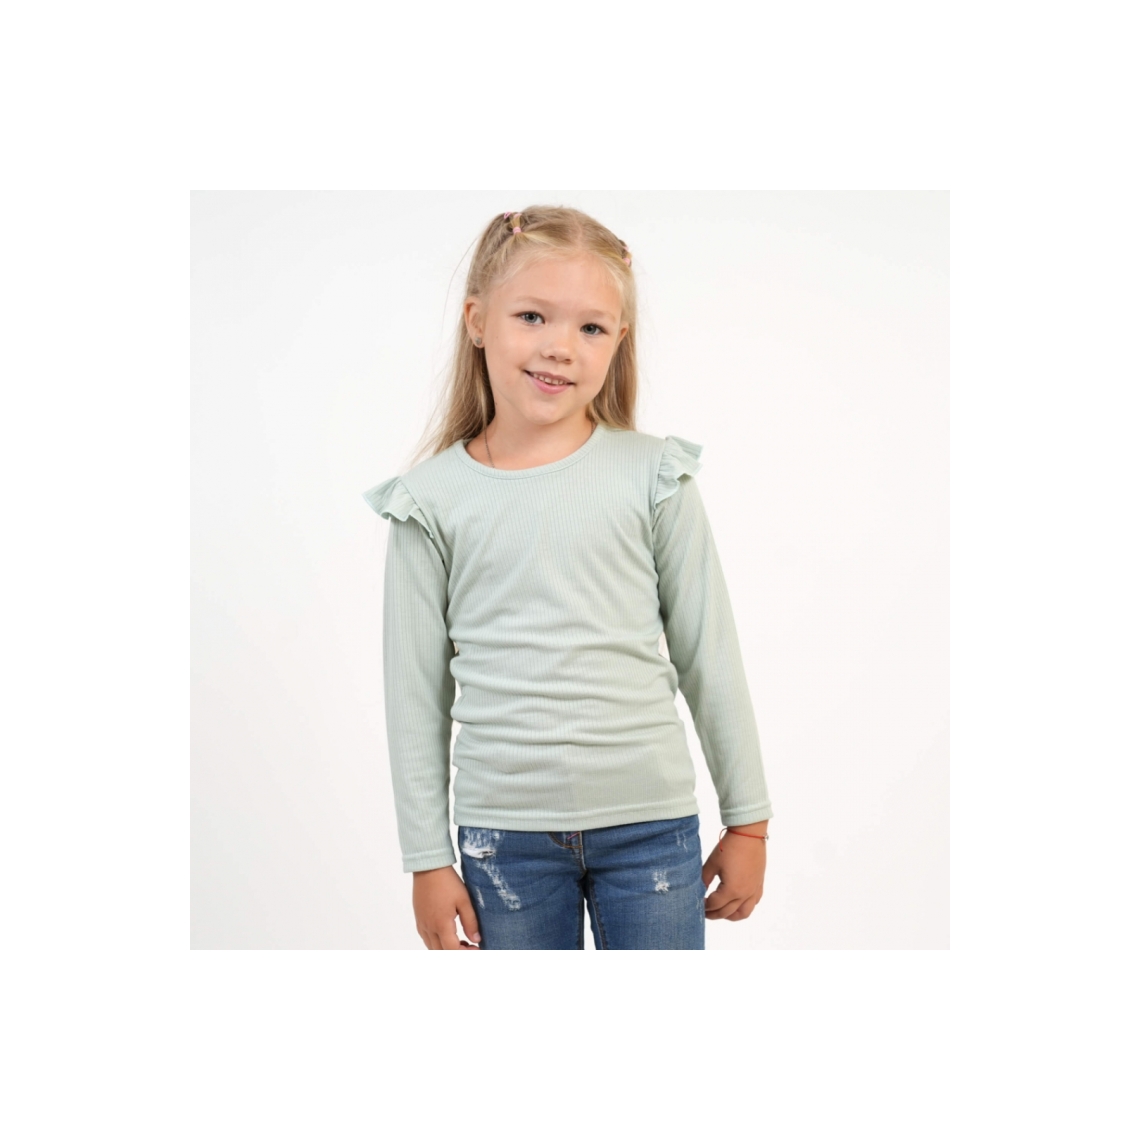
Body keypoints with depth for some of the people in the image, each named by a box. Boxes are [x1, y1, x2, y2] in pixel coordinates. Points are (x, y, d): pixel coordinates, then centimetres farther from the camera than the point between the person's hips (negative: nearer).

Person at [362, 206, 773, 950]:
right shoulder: (432, 501, -2)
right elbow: (417, 692, 2)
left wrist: (748, 820, 5)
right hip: (504, 829, 1)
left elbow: (710, 657, 2)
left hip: (650, 823, 0)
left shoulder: (654, 477, -3)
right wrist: (426, 857, 4)